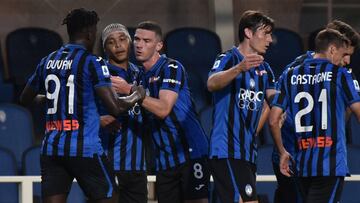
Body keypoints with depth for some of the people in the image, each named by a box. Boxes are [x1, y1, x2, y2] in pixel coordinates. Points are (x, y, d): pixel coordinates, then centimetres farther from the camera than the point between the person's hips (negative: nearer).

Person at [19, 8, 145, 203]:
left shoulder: (47, 61, 11)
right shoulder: (92, 62, -7)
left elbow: (25, 98, 24)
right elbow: (115, 107, -13)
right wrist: (136, 96, 6)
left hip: (51, 148, 5)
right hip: (85, 149, -5)